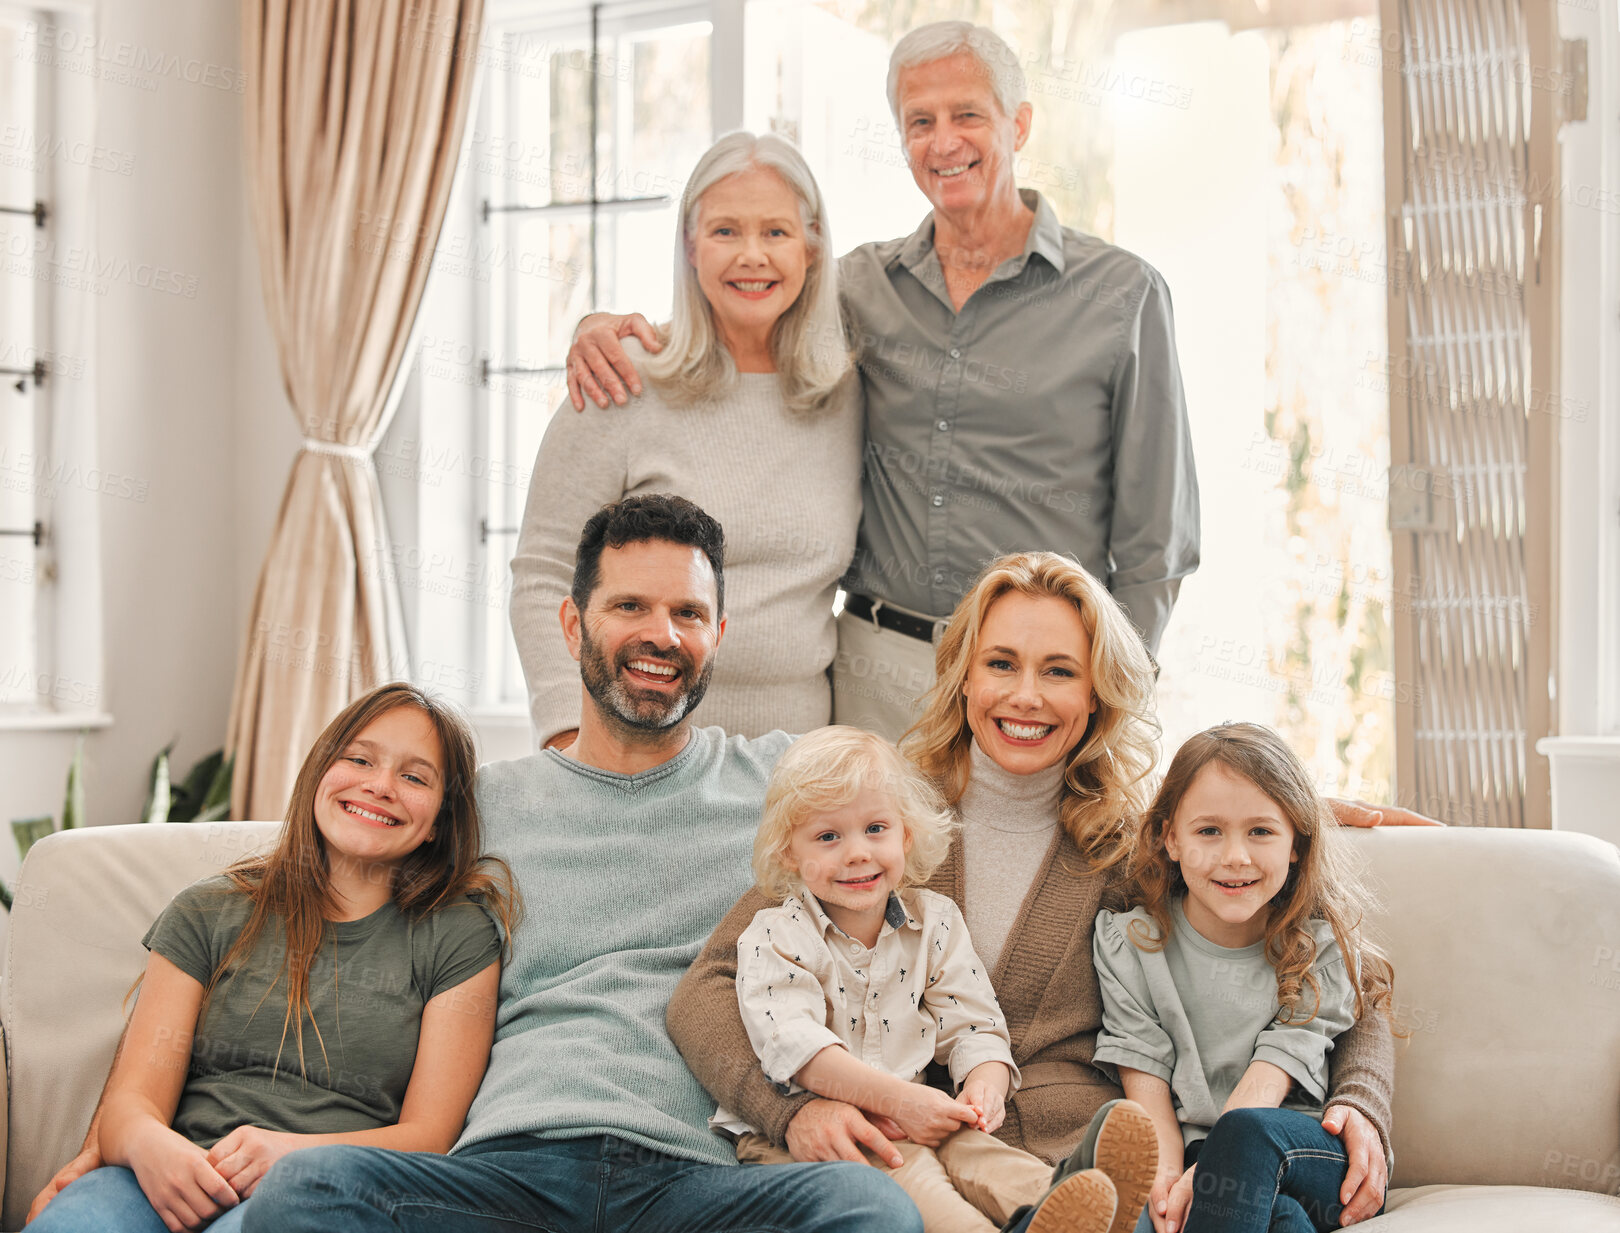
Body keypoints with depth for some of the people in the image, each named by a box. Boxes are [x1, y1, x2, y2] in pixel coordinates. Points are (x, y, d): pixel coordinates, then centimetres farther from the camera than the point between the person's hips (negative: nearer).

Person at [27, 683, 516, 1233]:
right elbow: (130, 1100, 7)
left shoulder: (459, 935, 10)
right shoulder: (208, 914, 15)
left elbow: (429, 1135, 3)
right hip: (178, 1185, 3)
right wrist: (149, 1144, -19)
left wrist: (290, 1152, -16)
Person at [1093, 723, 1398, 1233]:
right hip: (1188, 1152, 0)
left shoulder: (1322, 948, 1)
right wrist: (1167, 1177, -25)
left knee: (1245, 1130, -36)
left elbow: (1269, 1076, -11)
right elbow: (1145, 1078, -4)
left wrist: (1203, 1174, -28)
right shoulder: (1129, 944, 5)